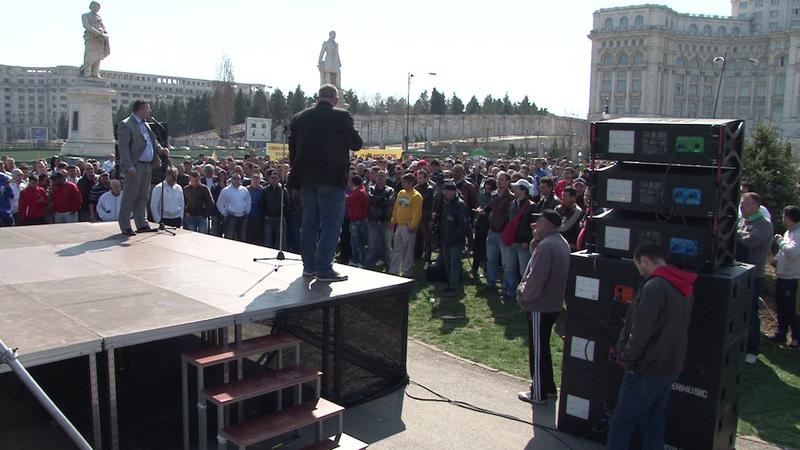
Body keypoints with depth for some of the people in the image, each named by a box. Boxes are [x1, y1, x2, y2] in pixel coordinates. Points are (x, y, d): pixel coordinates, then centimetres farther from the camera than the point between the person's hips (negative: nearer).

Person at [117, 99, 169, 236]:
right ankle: (125, 226, 3)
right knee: (129, 197, -3)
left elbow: (153, 141, 26)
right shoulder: (126, 125, -7)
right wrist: (129, 166, -20)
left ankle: (142, 224, 18)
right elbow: (123, 147, -13)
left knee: (143, 197, 12)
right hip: (135, 167, -8)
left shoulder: (145, 125, 19)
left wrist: (161, 149, 4)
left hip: (147, 166, 8)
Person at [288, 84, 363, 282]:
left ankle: (309, 265, 19)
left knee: (309, 222, 13)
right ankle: (324, 269, -2)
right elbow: (356, 144, -4)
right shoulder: (341, 117, -9)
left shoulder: (299, 117, 8)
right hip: (331, 178, -6)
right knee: (331, 224, -1)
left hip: (306, 178, 6)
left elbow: (292, 147, 11)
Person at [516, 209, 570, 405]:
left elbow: (535, 280, -26)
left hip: (540, 307, -10)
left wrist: (522, 292, -9)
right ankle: (548, 386, 34)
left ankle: (538, 394, 13)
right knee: (542, 346, 22)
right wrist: (536, 239, 2)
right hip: (554, 304, 10)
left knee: (538, 349, 3)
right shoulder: (561, 242, 8)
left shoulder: (546, 245, -24)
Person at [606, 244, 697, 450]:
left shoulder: (654, 286, -22)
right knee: (654, 421, 17)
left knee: (622, 421, 2)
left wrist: (627, 359, -11)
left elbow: (641, 331, -24)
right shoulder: (683, 288, 7)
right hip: (670, 367, 9)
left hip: (647, 369, -9)